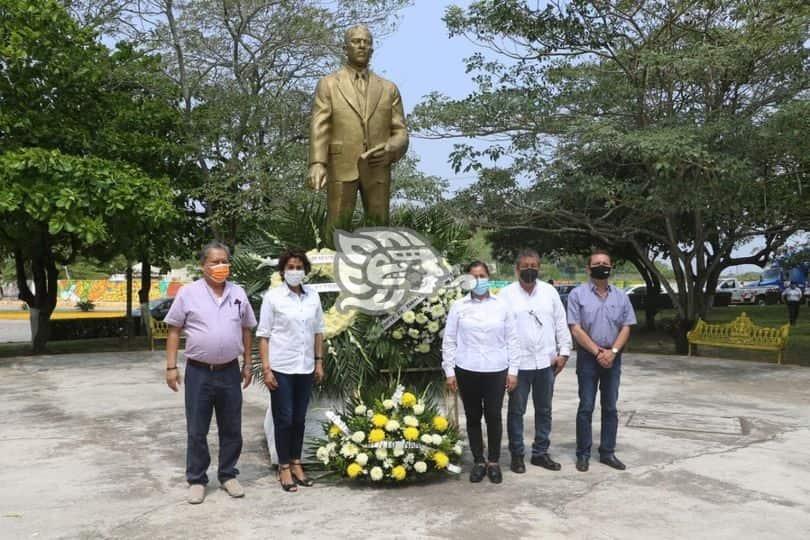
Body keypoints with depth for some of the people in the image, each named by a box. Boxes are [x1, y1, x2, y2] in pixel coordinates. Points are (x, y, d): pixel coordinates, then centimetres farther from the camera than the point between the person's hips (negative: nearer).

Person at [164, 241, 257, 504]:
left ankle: (228, 475, 27)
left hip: (230, 372, 3)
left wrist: (247, 364, 11)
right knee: (197, 431, 7)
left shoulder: (238, 293, 5)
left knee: (231, 429, 12)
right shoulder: (188, 293, -4)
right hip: (199, 372, -3)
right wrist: (171, 367, -6)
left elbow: (246, 330, 13)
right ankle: (196, 480, 21)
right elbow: (174, 331, -2)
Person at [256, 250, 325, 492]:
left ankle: (296, 463, 26)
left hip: (305, 368, 4)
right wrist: (266, 368, -11)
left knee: (300, 418, 12)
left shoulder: (313, 296, 4)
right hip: (281, 368, -4)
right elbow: (263, 335, -6)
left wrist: (319, 361, 8)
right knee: (284, 419, 4)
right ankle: (284, 467, 17)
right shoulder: (272, 297, -7)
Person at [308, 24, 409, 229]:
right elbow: (319, 128, -2)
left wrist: (390, 149, -12)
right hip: (341, 168, -2)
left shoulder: (389, 88, 16)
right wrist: (317, 164, -19)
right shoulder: (328, 84, 9)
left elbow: (400, 132, 12)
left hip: (377, 169, 2)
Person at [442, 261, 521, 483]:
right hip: (467, 371, 0)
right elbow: (449, 340, 4)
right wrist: (449, 371, 0)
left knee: (494, 416, 2)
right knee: (473, 417, 8)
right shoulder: (458, 306, 2)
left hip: (496, 371, 0)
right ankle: (479, 462, 21)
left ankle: (493, 462, 18)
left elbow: (512, 339, 5)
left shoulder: (501, 306, 4)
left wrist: (513, 370, 2)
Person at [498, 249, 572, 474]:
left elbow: (561, 324, 8)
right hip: (518, 363, -3)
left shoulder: (550, 291, 6)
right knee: (516, 410, 6)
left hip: (546, 362, 3)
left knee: (544, 410, 13)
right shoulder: (507, 294, -4)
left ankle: (540, 453, 26)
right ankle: (517, 455, 19)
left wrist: (563, 352, 3)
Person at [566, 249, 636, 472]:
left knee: (610, 408, 9)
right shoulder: (577, 294, -5)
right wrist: (598, 352, -15)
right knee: (586, 407, 1)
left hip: (613, 358, 4)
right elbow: (576, 329, -10)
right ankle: (583, 454, 9)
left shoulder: (621, 296, 6)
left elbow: (626, 328, 3)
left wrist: (612, 351, -11)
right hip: (588, 357, -3)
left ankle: (607, 452, 18)